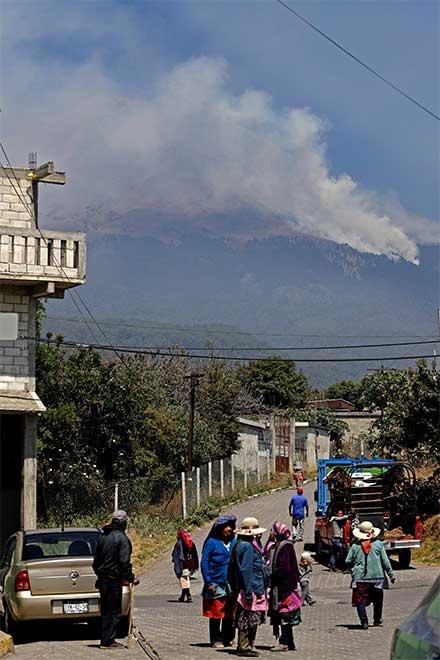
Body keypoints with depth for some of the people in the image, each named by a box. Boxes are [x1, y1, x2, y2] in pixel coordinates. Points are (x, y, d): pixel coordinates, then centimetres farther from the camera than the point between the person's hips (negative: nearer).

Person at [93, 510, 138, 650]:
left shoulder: (103, 536, 12)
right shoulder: (121, 538, -13)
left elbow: (96, 559, 18)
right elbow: (124, 562, -18)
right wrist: (130, 578, -11)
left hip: (102, 578, 8)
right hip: (114, 579, -8)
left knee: (105, 610, 15)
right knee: (114, 611, -2)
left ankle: (105, 639, 18)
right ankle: (108, 641, -3)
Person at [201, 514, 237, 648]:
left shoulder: (234, 543, 7)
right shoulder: (212, 543, -7)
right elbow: (204, 563, -6)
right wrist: (208, 583, -12)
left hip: (231, 585, 4)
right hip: (216, 585, -4)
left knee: (230, 614, 9)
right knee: (216, 613, 1)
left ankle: (227, 638, 21)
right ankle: (216, 640, 10)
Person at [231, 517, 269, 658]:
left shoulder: (251, 545, 17)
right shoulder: (247, 546, -16)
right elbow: (246, 571, -21)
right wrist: (248, 592, -22)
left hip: (256, 590, 10)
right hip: (251, 589, -10)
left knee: (252, 621, 14)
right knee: (247, 620, -4)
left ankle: (246, 646, 21)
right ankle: (244, 647, 0)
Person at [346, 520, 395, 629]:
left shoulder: (355, 546, -1)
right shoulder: (378, 544, -2)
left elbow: (348, 561, 2)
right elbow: (385, 561, 0)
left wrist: (354, 568, 22)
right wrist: (391, 574, 8)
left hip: (360, 578, -1)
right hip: (377, 576, 1)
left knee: (361, 600, 1)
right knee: (377, 600, 19)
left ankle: (364, 622, -11)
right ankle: (377, 619, 28)